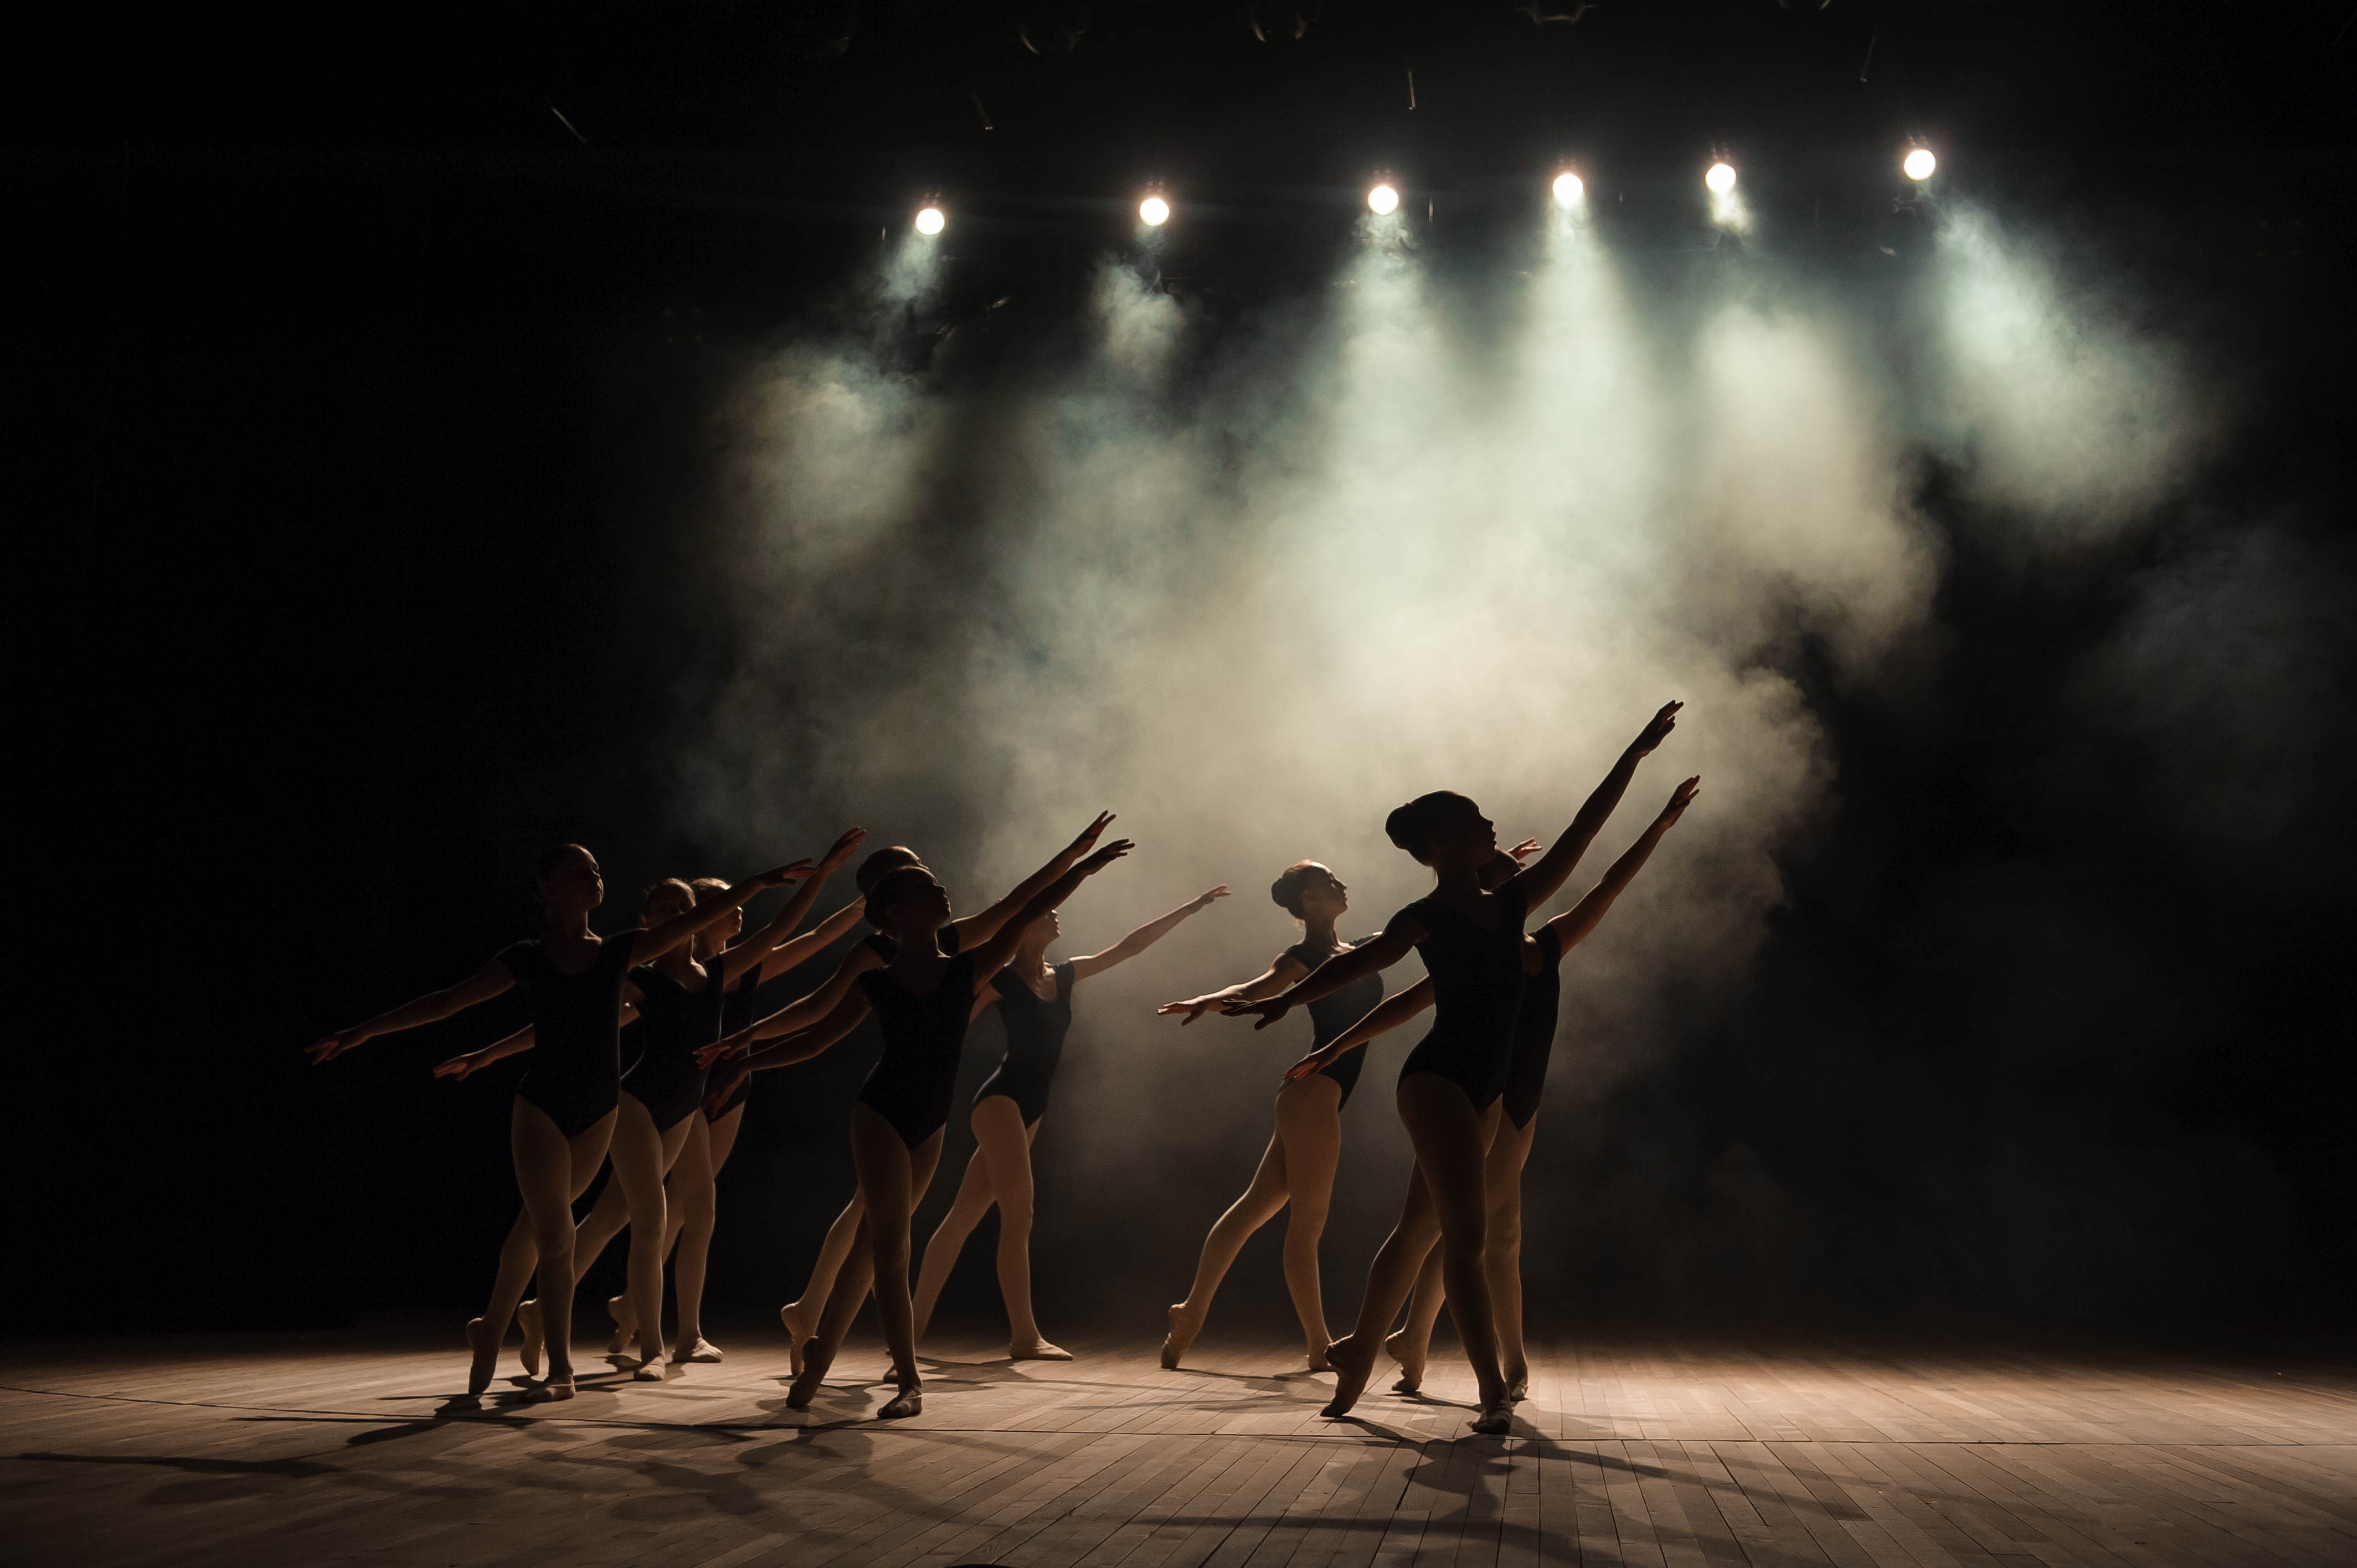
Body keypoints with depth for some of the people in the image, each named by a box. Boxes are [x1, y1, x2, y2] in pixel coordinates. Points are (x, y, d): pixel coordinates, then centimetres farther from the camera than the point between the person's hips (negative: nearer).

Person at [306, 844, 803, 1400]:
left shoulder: (618, 952, 2)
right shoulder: (527, 960, -2)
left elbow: (698, 918, -1)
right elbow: (446, 1002, 2)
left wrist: (761, 882, -6)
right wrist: (363, 1032, 1)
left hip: (598, 1112, 3)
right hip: (541, 1108, -3)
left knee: (537, 1225, 14)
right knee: (556, 1234, -9)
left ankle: (491, 1331, 34)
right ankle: (560, 1370, -2)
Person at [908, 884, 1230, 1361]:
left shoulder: (1065, 976, 13)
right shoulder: (1001, 980, -6)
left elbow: (1129, 947, 17)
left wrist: (1187, 909, 18)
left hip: (1029, 1110, 7)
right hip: (1000, 1100, -7)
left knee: (965, 1216, 9)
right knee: (1018, 1213, -15)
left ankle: (914, 1323, 14)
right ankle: (1024, 1336, -17)